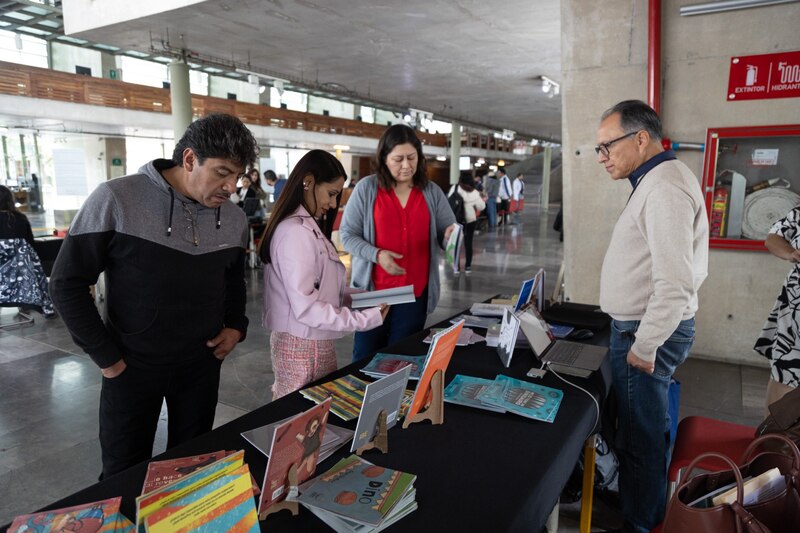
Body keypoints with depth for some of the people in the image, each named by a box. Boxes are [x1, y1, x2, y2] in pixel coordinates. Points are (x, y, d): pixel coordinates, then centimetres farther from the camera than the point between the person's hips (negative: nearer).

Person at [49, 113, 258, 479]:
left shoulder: (235, 219, -1)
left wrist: (236, 325, 2)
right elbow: (67, 283, -10)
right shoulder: (116, 200, -16)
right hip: (132, 366, -3)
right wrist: (105, 356, -9)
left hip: (202, 364, 4)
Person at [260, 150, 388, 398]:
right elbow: (306, 308, -23)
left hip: (316, 342, 9)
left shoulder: (309, 227, 10)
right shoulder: (295, 232, -20)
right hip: (302, 346, -9)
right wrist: (365, 319, -20)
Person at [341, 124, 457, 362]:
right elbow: (347, 235, -3)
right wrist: (376, 254, -20)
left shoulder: (432, 192, 4)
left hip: (415, 292, 2)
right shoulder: (366, 188, -4)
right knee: (366, 357, 9)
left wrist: (450, 236, -17)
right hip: (373, 289, -2)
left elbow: (447, 232, 8)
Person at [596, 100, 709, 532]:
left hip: (646, 333, -10)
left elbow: (675, 283, -28)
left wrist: (643, 347, -20)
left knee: (641, 437, 4)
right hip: (641, 327, 10)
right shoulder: (654, 181, 12)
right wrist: (639, 337, 18)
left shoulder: (665, 187, -21)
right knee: (649, 427, 22)